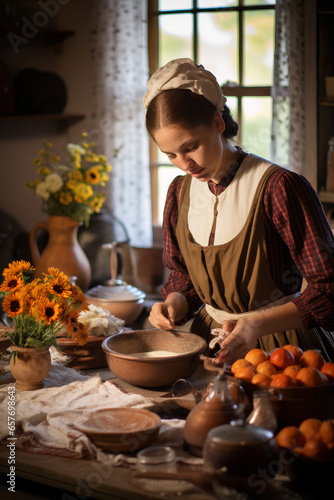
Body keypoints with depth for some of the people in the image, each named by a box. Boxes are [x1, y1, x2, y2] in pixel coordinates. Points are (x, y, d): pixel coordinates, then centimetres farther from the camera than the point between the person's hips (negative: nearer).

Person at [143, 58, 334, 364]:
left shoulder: (280, 187, -14)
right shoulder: (180, 193, 7)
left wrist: (257, 325, -23)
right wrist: (174, 304, -2)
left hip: (281, 345, -5)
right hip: (210, 339, 5)